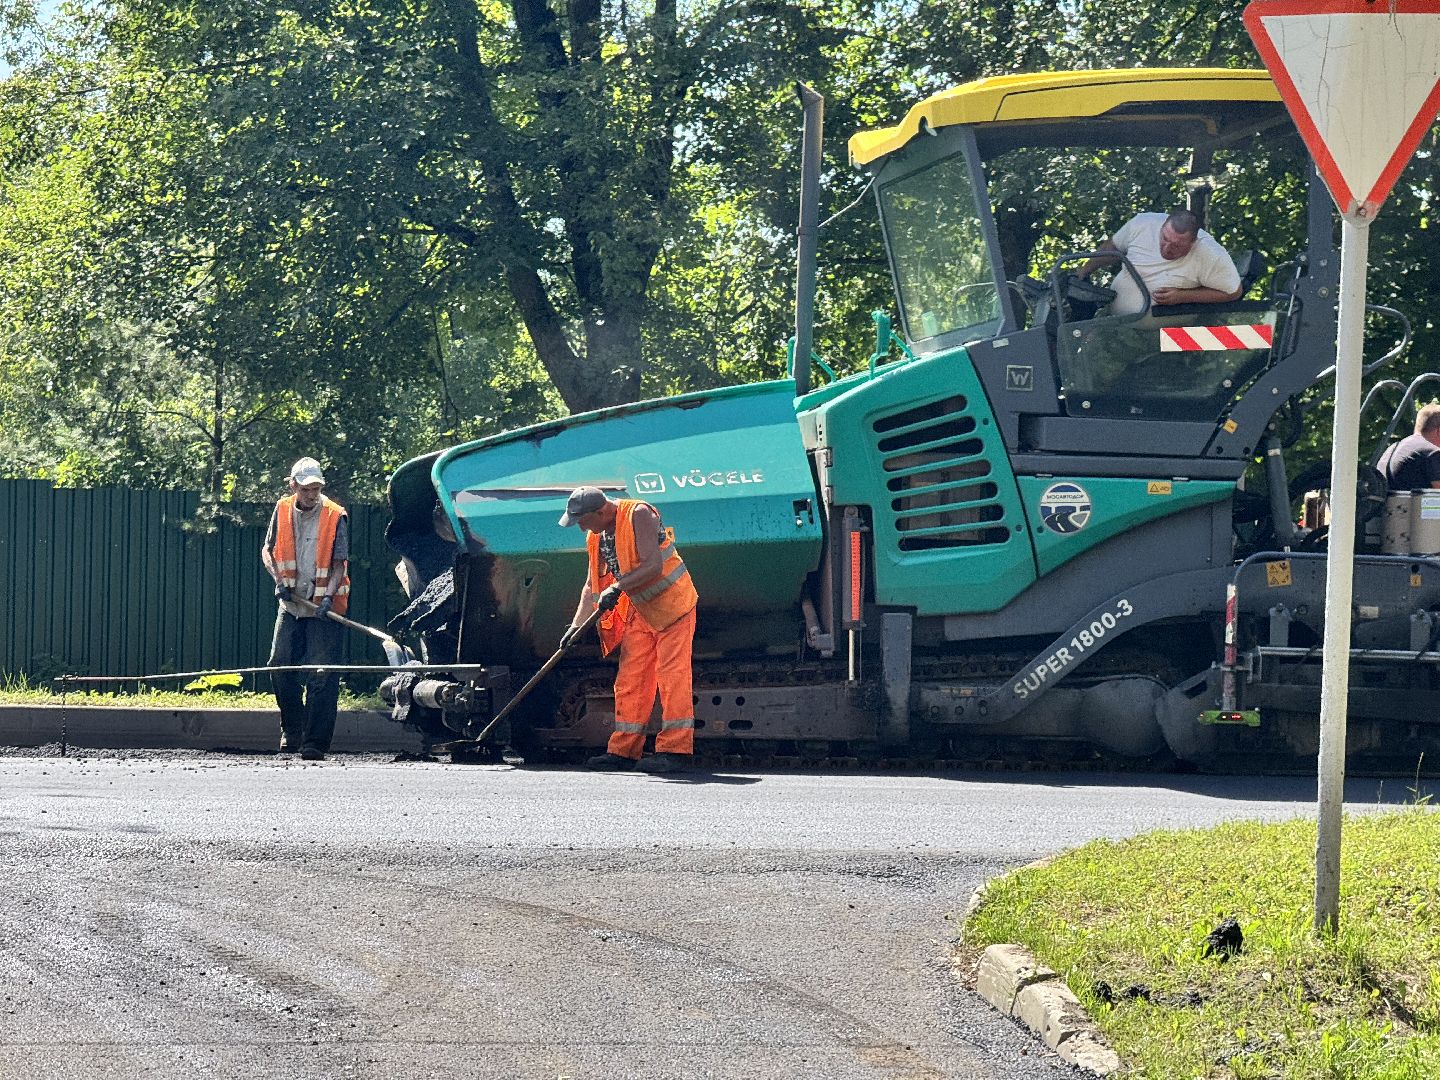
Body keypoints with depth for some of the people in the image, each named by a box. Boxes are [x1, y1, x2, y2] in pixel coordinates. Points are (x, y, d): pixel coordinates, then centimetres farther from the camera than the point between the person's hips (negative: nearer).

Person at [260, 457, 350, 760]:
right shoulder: (282, 510, 3)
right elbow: (267, 550, 13)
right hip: (291, 603, 4)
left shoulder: (335, 516, -8)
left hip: (324, 608, -4)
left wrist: (328, 596, -20)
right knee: (280, 667, 3)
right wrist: (279, 580, -3)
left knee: (321, 677, -7)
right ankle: (292, 729, 21)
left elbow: (340, 564, -6)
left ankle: (315, 743, -6)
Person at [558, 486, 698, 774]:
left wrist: (618, 587, -31)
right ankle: (624, 751, 7)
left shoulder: (638, 515, -19)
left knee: (672, 674, -11)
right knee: (630, 678, 4)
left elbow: (653, 565, -28)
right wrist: (576, 626, 6)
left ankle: (675, 750, -13)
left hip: (672, 604, -8)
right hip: (640, 610, 8)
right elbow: (592, 586, 13)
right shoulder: (596, 537, 6)